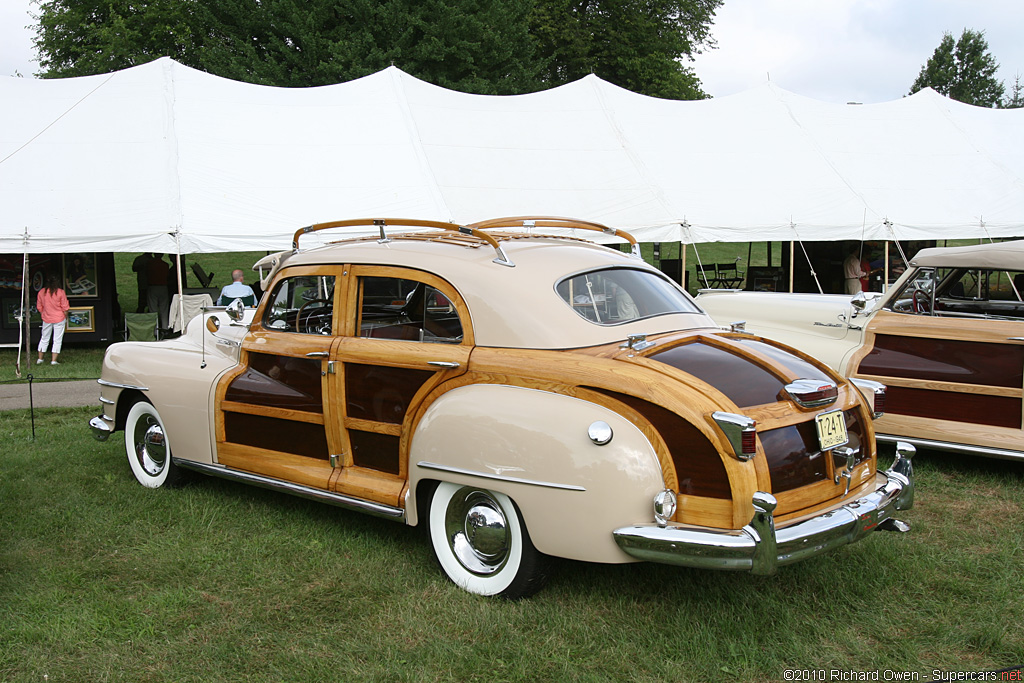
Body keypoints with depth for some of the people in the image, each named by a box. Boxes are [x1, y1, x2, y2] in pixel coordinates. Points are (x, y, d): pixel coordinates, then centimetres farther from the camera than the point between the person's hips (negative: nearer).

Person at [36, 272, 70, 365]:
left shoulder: (41, 292, -3)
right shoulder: (60, 292, -13)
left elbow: (39, 307, 6)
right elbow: (65, 308, -9)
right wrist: (66, 318, 5)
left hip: (46, 319, 3)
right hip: (59, 319, -3)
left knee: (44, 339, 17)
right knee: (57, 340, 4)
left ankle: (40, 359, 22)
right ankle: (53, 360, 2)